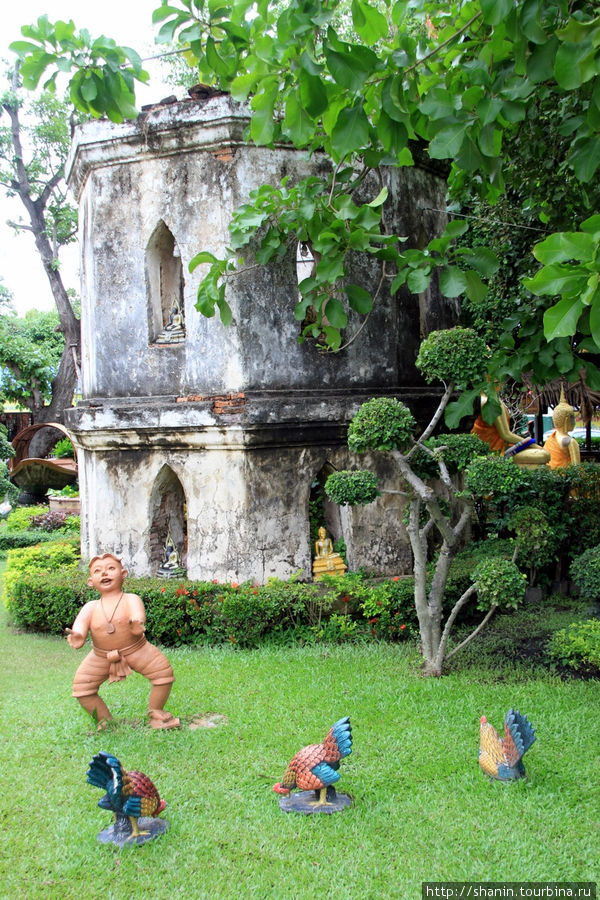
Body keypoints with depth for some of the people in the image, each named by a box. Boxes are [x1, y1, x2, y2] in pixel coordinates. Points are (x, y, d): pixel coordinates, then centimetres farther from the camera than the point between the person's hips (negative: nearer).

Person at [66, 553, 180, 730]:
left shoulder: (131, 599, -15)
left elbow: (138, 614, -36)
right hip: (101, 657, 2)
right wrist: (77, 636, -50)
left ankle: (156, 713, 13)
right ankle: (104, 720, 20)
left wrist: (137, 623, -61)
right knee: (81, 687, -3)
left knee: (164, 671, -11)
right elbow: (80, 623, -26)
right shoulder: (91, 607, -9)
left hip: (136, 650, -2)